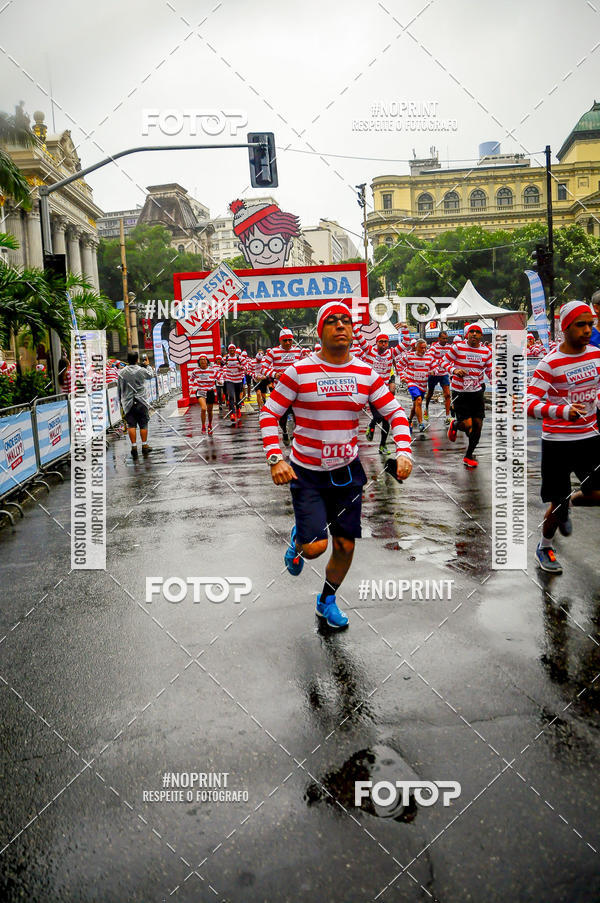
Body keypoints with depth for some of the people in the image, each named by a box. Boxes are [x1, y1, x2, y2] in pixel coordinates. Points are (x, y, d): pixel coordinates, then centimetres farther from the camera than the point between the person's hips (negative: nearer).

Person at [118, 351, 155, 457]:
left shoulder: (121, 373, -1)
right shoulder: (142, 371, -4)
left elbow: (120, 389, 4)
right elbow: (151, 375, 18)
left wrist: (121, 400, 16)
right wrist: (148, 365, 34)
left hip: (128, 403, 1)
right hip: (141, 402, -1)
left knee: (131, 425, 3)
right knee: (143, 424, 7)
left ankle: (134, 446, 0)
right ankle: (144, 446, 13)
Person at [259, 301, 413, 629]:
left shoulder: (366, 374, 0)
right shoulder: (298, 371, -10)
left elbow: (395, 412, 4)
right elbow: (269, 414, -6)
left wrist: (403, 452, -12)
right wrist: (276, 459, -17)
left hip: (347, 471, 3)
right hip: (306, 473, -3)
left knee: (345, 546, 7)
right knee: (316, 546, -13)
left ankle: (327, 601, 34)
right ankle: (298, 541, 26)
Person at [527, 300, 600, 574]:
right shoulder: (549, 364, -16)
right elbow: (530, 404, -24)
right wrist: (563, 411, -39)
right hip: (557, 441, -5)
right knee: (557, 503, 2)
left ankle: (566, 505, 33)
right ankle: (544, 547, 29)